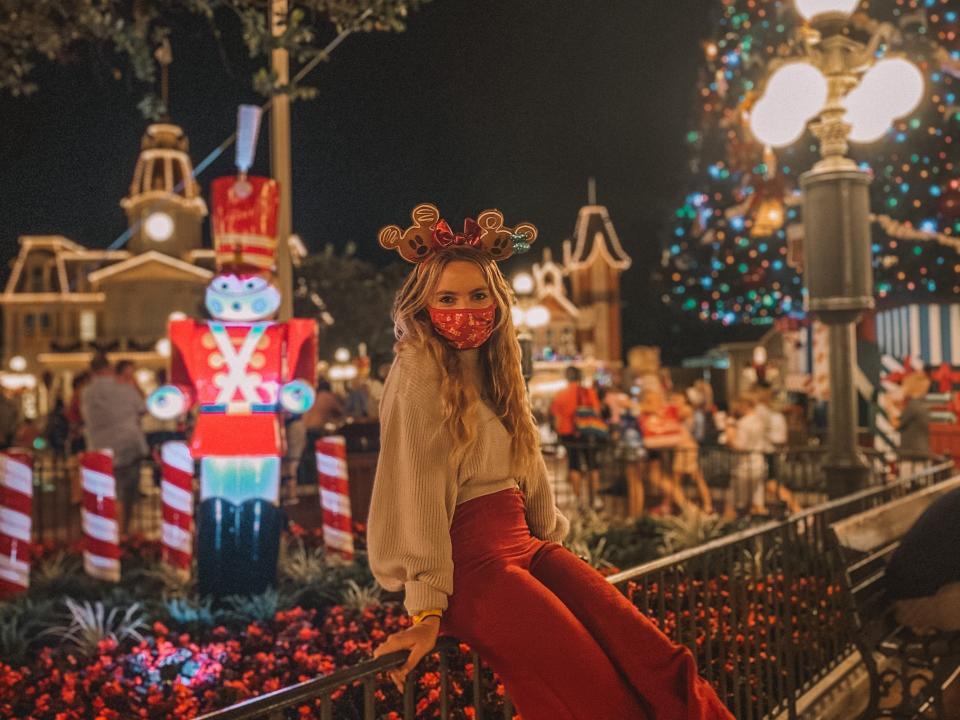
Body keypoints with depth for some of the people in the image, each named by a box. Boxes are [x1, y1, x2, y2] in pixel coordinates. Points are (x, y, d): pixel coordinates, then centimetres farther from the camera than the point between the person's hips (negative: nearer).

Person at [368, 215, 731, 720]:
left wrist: (552, 542, 22)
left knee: (655, 661, -14)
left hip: (524, 544, 7)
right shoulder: (418, 374, -8)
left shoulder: (494, 370, 16)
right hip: (470, 559, -7)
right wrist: (427, 610, -18)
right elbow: (416, 489, -14)